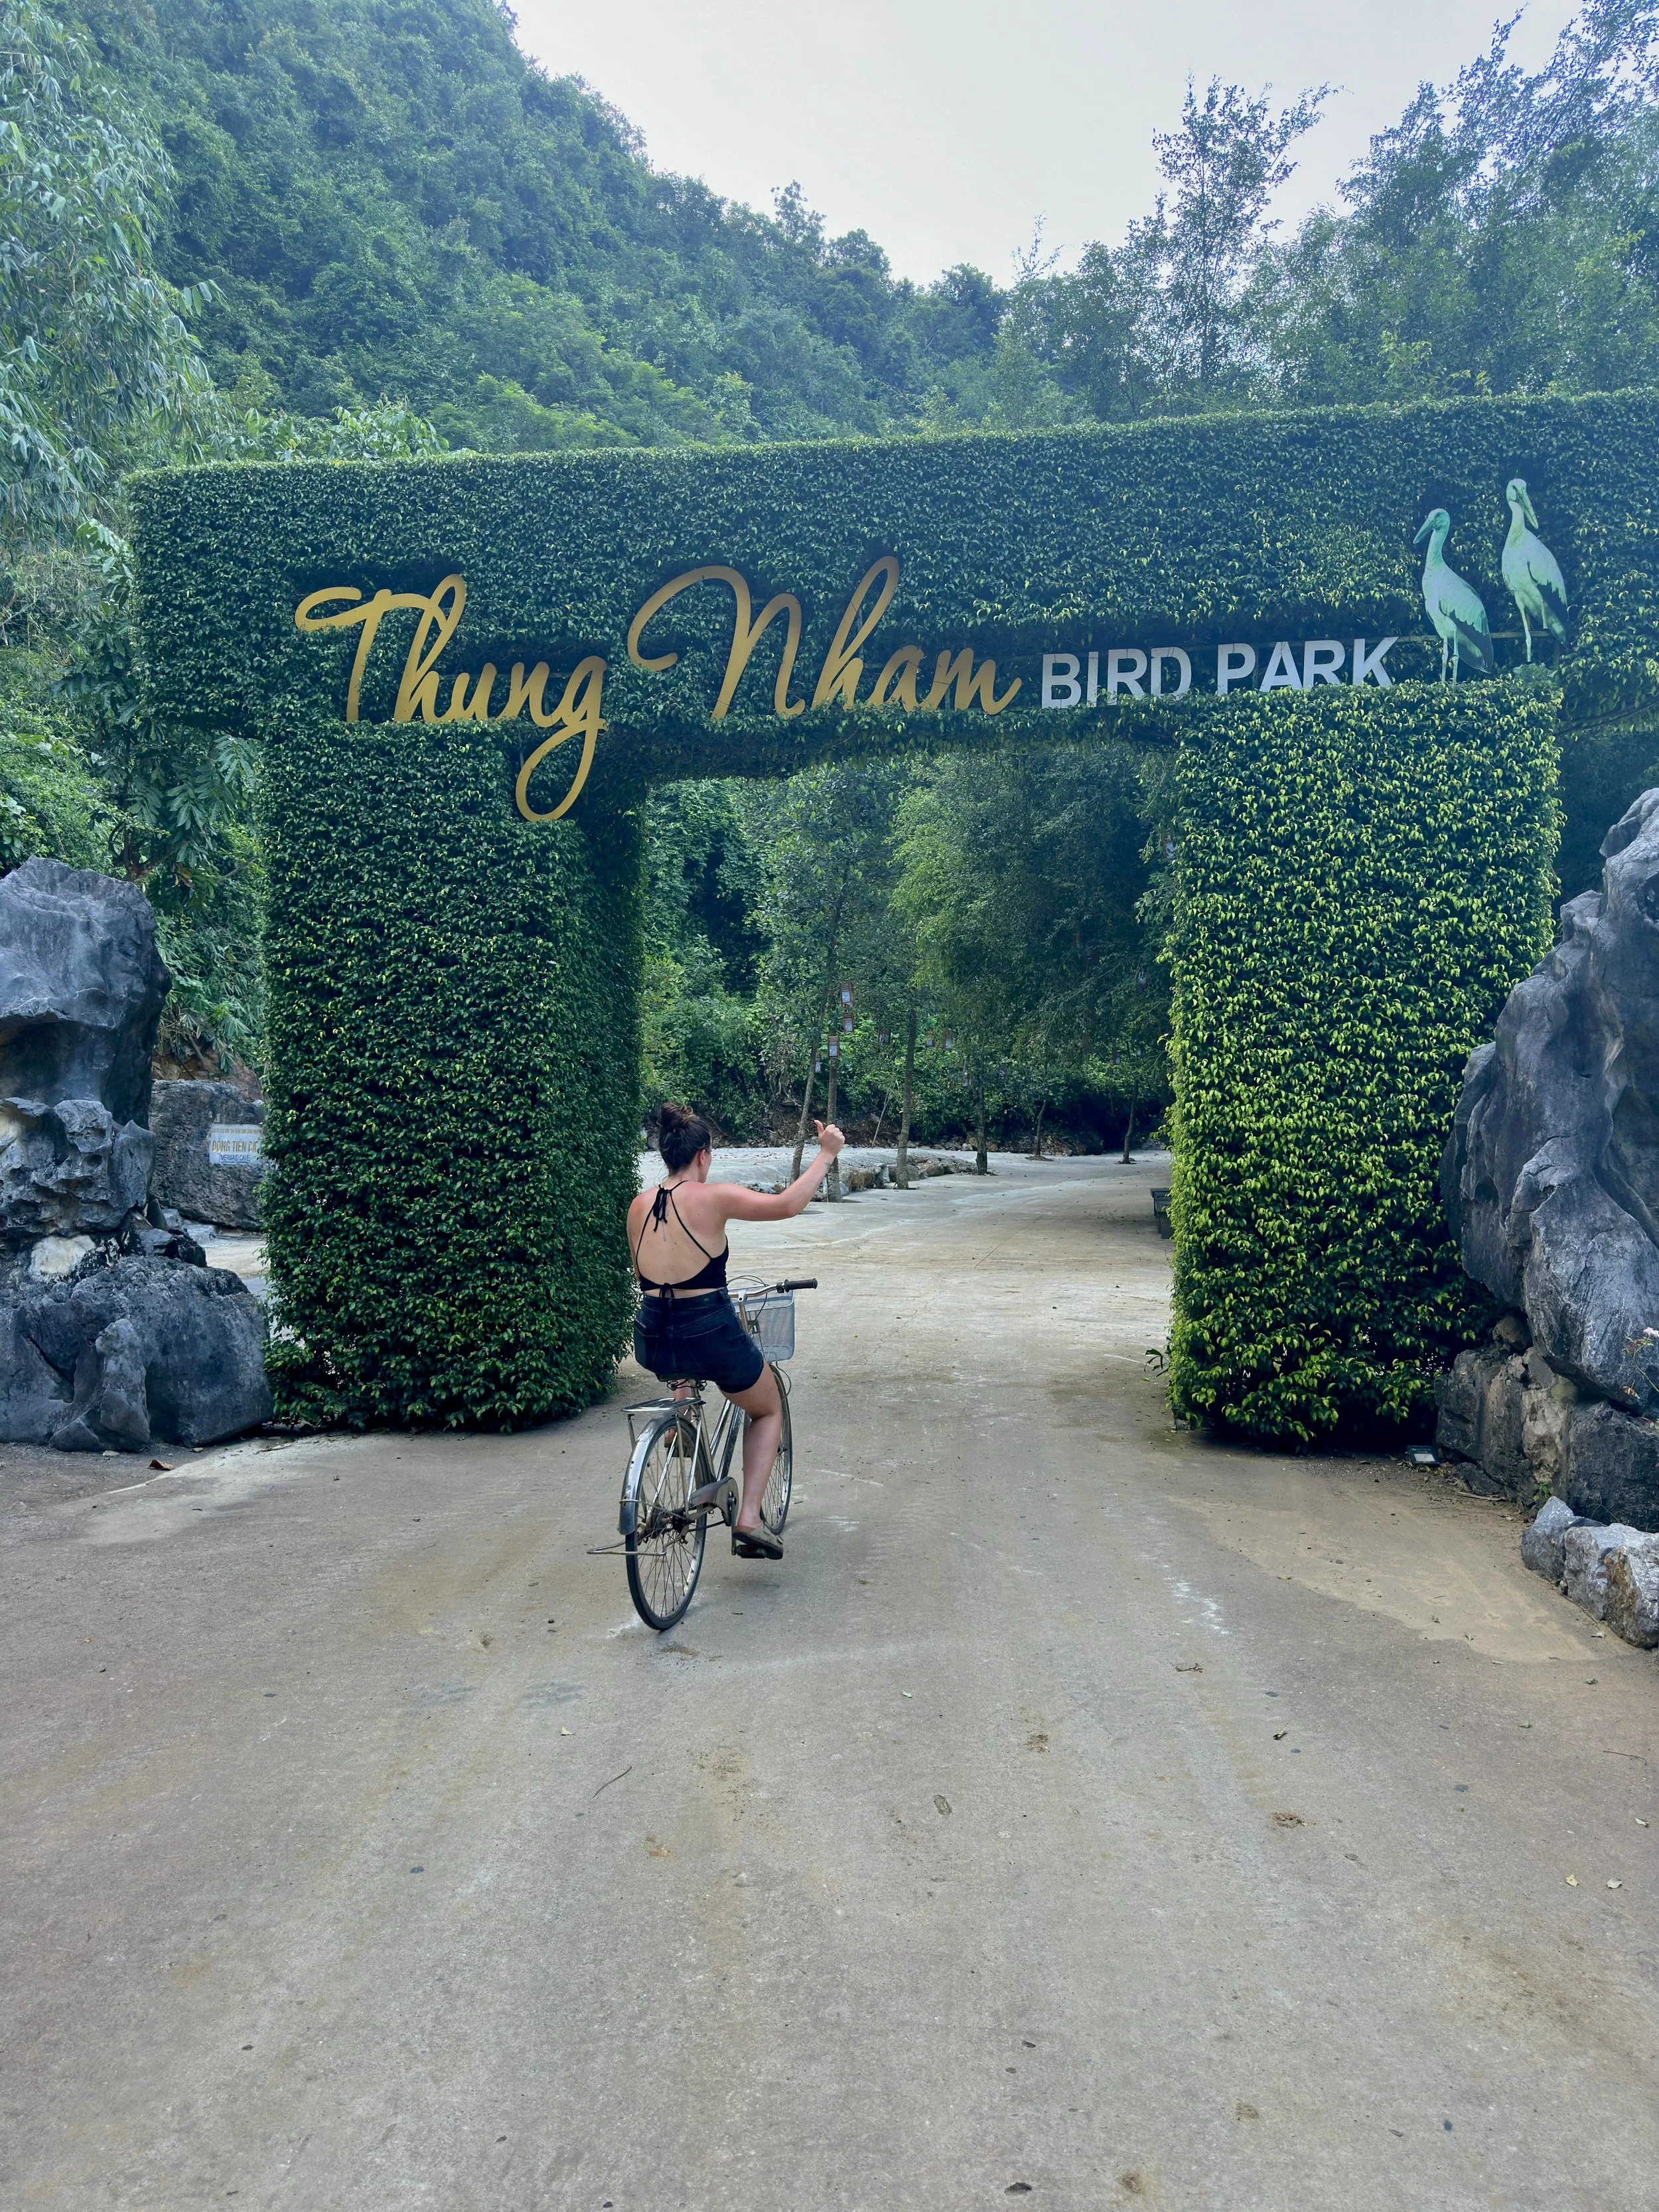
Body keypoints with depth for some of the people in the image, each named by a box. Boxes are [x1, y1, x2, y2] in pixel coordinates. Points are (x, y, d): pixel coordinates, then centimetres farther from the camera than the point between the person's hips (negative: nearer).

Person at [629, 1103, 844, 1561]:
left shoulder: (639, 1205, 5)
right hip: (711, 1335, -5)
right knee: (769, 1410, 22)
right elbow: (786, 1205, -12)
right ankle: (749, 1518, 10)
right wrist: (826, 1154, -1)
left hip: (652, 1342, 5)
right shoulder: (711, 1197, -12)